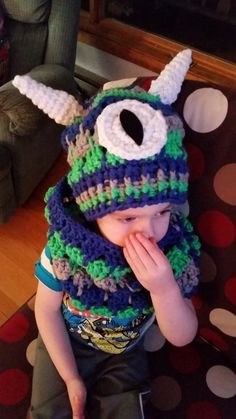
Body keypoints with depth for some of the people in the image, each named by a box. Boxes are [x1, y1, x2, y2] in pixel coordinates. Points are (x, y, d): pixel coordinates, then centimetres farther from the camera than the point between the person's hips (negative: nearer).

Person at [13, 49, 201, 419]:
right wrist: (71, 379, -8)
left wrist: (165, 289, -41)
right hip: (66, 343, 0)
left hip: (125, 353, 1)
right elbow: (47, 311, -13)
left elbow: (183, 338, -21)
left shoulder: (175, 249, -26)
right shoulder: (66, 246, -30)